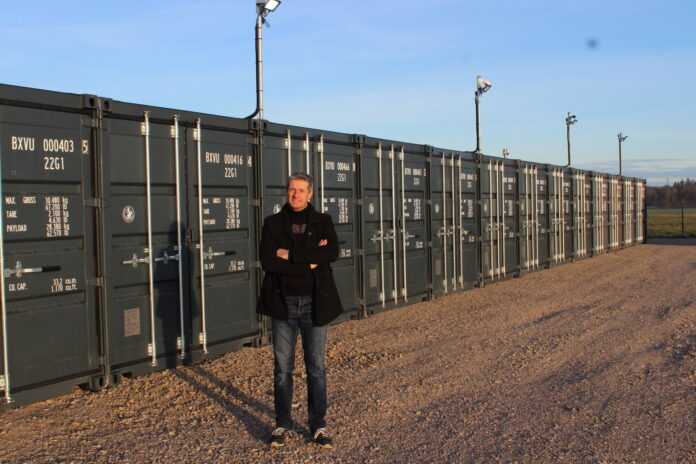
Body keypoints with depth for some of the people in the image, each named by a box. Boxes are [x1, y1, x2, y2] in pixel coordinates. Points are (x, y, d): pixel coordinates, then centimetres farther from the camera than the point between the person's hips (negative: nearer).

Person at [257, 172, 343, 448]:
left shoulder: (322, 222, 3)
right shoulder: (273, 223, 2)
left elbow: (332, 252, -15)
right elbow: (267, 261, -12)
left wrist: (291, 255, -16)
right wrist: (309, 263, -15)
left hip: (314, 302, 0)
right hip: (283, 303, 0)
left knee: (316, 367, 7)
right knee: (282, 367, 8)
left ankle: (318, 426, 19)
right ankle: (282, 425, 21)